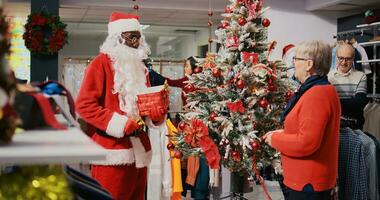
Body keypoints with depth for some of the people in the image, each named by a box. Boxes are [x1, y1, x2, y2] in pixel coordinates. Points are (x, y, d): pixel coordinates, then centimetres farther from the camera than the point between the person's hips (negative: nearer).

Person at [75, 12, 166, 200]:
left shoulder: (140, 66, 18)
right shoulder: (101, 63, -4)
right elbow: (84, 104, -12)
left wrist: (157, 112, 1)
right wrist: (119, 123, -19)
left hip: (139, 149, 7)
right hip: (112, 149, -7)